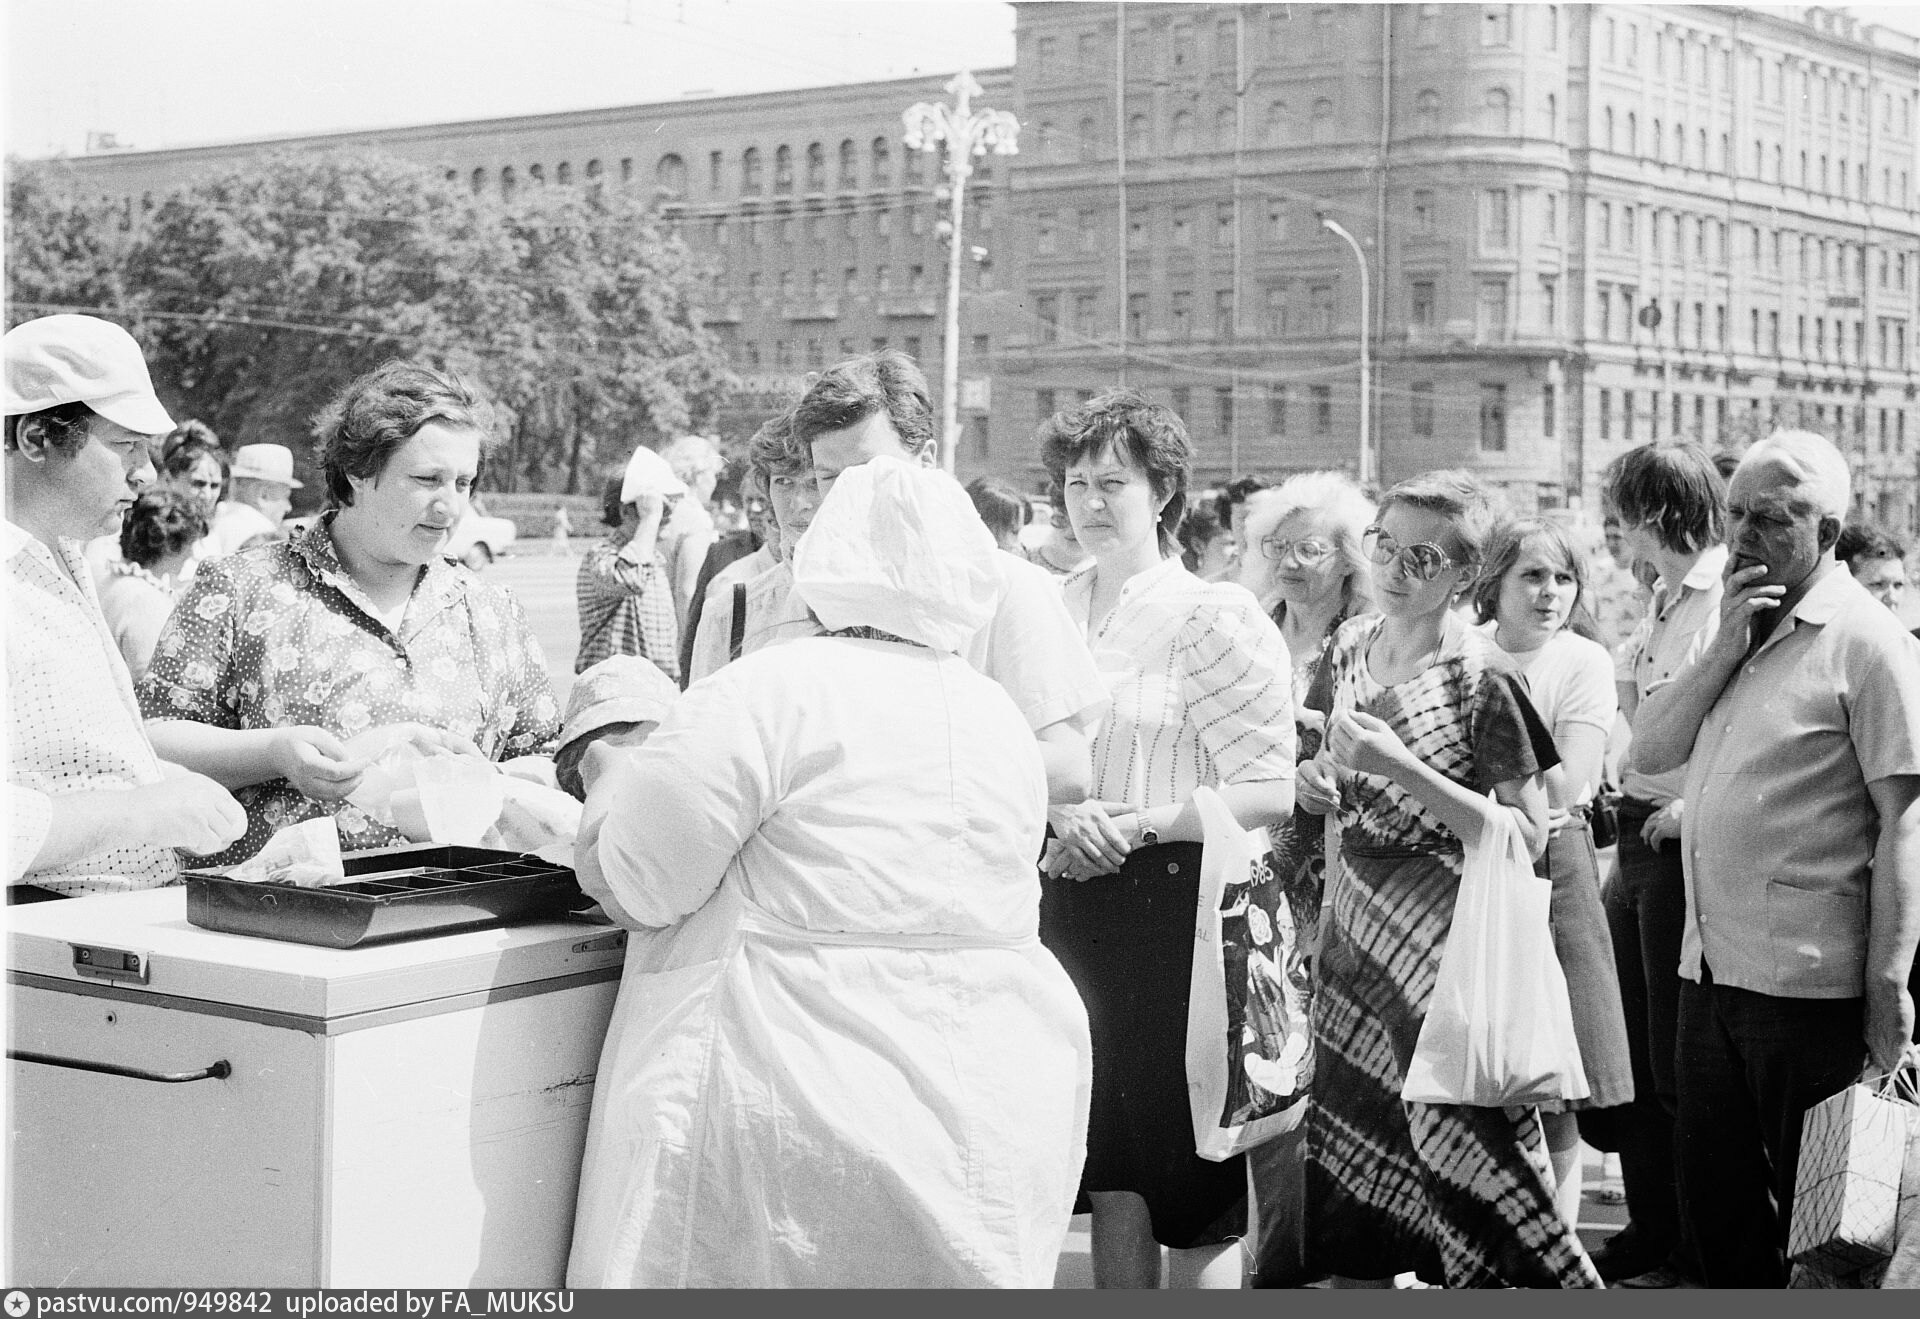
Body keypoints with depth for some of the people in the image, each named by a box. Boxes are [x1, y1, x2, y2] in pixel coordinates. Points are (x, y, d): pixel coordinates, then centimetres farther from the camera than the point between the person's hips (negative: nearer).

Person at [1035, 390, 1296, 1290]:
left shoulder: (1214, 616, -6)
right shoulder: (1052, 612, 10)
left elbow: (1269, 792, -12)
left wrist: (1135, 825, -18)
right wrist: (1064, 812, -8)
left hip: (1177, 903, -5)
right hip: (1074, 903, 5)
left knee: (1189, 1179, 1)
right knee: (1111, 1175, 12)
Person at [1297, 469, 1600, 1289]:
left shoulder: (1482, 680, -13)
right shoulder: (1352, 645, 6)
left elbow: (1529, 836, -16)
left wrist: (1402, 769, -23)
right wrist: (1322, 780, -2)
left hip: (1444, 939, -6)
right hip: (1354, 925, 6)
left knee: (1462, 1150, -4)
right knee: (1350, 1161, 10)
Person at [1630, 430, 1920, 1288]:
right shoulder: (1735, 629, 13)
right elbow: (1649, 750, 7)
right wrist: (1725, 650, -7)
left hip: (1808, 982, -7)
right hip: (1711, 967, 7)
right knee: (1710, 1194, 16)